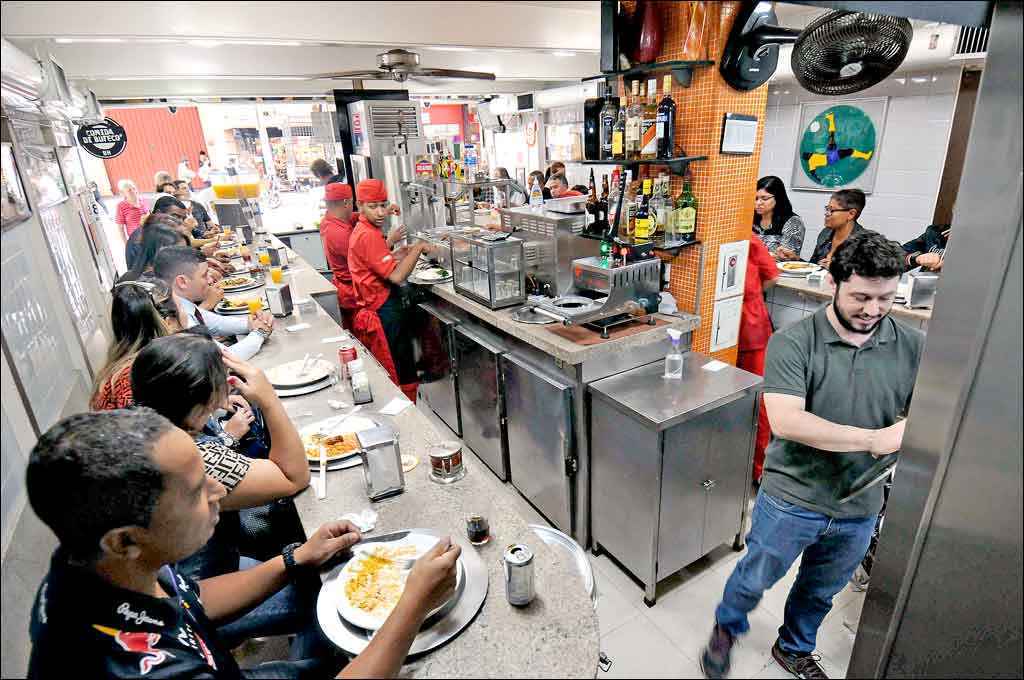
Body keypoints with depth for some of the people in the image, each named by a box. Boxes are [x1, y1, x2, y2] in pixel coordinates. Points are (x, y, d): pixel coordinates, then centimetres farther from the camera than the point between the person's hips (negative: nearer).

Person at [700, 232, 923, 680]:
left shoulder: (914, 349, -6)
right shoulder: (793, 343, -19)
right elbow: (785, 422, -28)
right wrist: (873, 439, -29)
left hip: (860, 508, 4)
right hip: (792, 498, -4)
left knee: (820, 592, 27)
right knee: (755, 579, 18)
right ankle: (727, 628, 50)